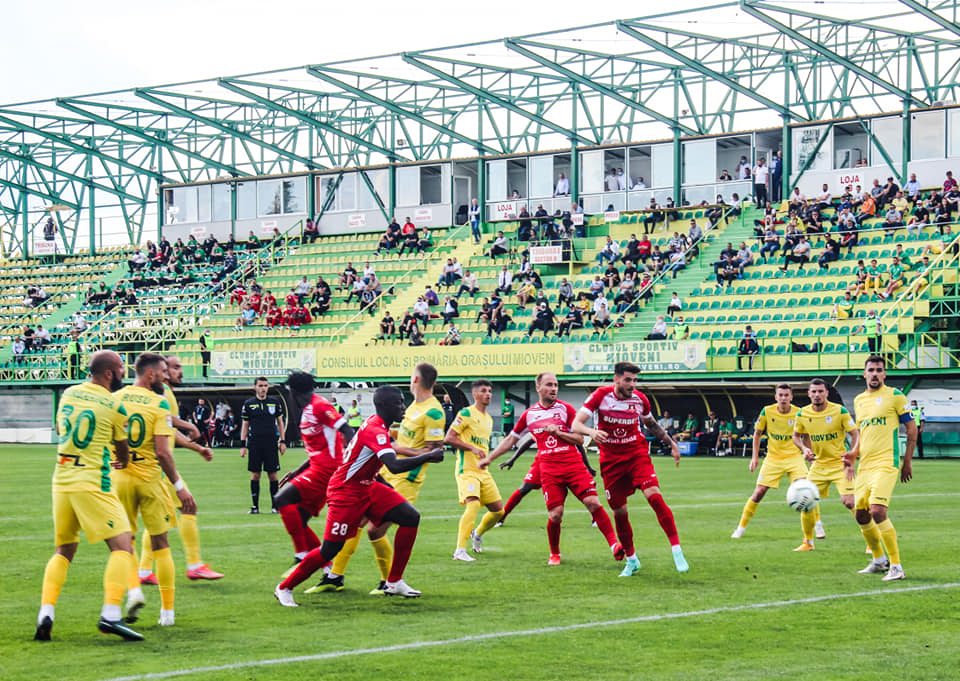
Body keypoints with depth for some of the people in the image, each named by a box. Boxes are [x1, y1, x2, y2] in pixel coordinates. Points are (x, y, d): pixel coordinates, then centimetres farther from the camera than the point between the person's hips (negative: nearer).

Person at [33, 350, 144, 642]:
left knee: (63, 551, 18)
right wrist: (124, 461, 31)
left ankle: (46, 612, 4)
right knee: (122, 546, -4)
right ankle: (111, 613, -19)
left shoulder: (68, 394, 9)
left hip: (61, 482, 6)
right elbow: (123, 452, 8)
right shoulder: (115, 407, -6)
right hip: (92, 484, -6)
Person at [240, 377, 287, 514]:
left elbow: (280, 422, 13)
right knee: (255, 474, 1)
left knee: (272, 474, 0)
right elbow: (245, 425, 9)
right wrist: (242, 445, 3)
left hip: (271, 443, 0)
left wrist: (282, 441, 7)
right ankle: (255, 506, 8)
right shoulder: (248, 404, 5)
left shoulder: (275, 402, 7)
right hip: (254, 443, 0)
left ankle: (275, 505, 8)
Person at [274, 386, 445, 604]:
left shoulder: (375, 424, 7)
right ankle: (284, 588, 13)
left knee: (410, 517, -4)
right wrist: (429, 456, -30)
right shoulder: (375, 430, -24)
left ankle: (393, 582, 2)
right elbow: (394, 466, -37)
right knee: (330, 549, -6)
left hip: (368, 488, 10)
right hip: (345, 493, -10)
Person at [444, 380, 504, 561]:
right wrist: (472, 448, -18)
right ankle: (460, 551, -27)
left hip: (483, 471, 8)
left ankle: (477, 534, 36)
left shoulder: (489, 419, 19)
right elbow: (448, 438, -13)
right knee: (473, 505, -26)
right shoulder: (466, 414, -7)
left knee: (498, 510, 8)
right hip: (466, 469, -8)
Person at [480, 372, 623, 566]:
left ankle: (613, 543, -10)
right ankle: (554, 554, 14)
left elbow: (580, 439, 4)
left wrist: (558, 432, -10)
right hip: (549, 469, 1)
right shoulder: (529, 415, 11)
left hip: (573, 464, -1)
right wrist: (489, 458, 21)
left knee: (593, 503, -15)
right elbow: (510, 439, 22)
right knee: (555, 514, -8)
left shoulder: (565, 409, 6)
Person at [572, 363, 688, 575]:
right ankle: (631, 560, 22)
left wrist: (670, 443, 14)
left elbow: (651, 424, 20)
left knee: (654, 496, -22)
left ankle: (676, 550, -19)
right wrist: (592, 432, -38)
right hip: (611, 460, 0)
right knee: (619, 511, 3)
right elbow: (576, 424, -18)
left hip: (637, 454, 0)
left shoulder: (640, 400, -2)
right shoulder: (601, 396, -11)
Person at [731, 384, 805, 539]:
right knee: (759, 492, -5)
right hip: (773, 458, 1)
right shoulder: (767, 411, -6)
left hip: (794, 457, 0)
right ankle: (741, 527, 8)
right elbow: (757, 433, 7)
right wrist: (755, 457, 2)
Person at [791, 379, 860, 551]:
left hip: (840, 464, -4)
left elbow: (856, 434, -7)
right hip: (818, 464, 4)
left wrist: (852, 452, -23)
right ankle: (808, 542, 19)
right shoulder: (803, 414, -2)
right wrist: (805, 449, -3)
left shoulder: (839, 411, -12)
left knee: (849, 502, -15)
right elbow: (796, 436, 15)